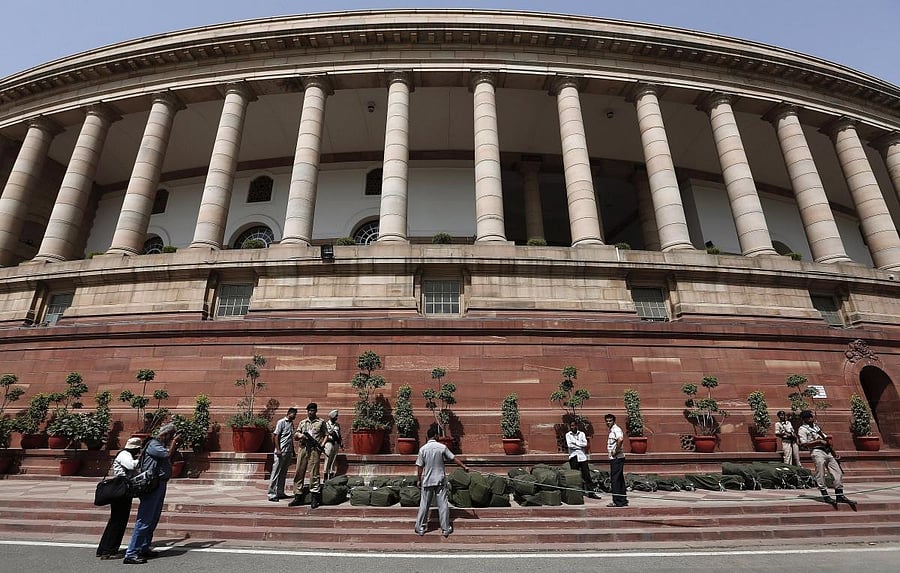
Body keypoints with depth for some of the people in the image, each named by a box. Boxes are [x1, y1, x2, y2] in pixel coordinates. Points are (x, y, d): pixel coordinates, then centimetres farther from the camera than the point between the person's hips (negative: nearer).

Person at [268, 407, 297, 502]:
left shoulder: (291, 423, 16)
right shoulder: (281, 422, -6)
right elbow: (276, 436, -10)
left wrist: (293, 450, 19)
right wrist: (278, 449, -17)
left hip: (288, 452, 7)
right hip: (281, 452, -7)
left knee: (283, 474, 12)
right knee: (276, 473, -2)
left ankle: (280, 493, 19)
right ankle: (272, 494, 2)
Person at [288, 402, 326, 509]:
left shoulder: (321, 422, 9)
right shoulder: (302, 422, 18)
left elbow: (325, 435, 7)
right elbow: (295, 435, 16)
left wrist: (322, 444, -8)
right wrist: (299, 435, -7)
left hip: (314, 449, -4)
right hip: (303, 448, 4)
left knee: (314, 473, -6)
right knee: (299, 472, 3)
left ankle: (315, 498, -3)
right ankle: (298, 497, 12)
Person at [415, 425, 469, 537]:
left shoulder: (423, 449, -7)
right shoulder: (442, 447, -9)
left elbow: (419, 466, -3)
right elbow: (454, 459, -2)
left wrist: (418, 480, 9)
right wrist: (464, 467, 9)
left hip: (427, 481, 1)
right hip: (440, 481, -1)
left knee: (424, 505, 11)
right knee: (443, 505, 8)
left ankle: (420, 528, 18)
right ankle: (445, 529, 13)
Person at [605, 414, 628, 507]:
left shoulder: (616, 429, -14)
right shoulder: (611, 430, 17)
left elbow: (620, 439, -34)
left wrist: (616, 451, -24)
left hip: (617, 458, -10)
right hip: (615, 458, 10)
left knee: (615, 480, -6)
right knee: (620, 479, 14)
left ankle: (617, 501, -2)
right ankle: (623, 500, 20)